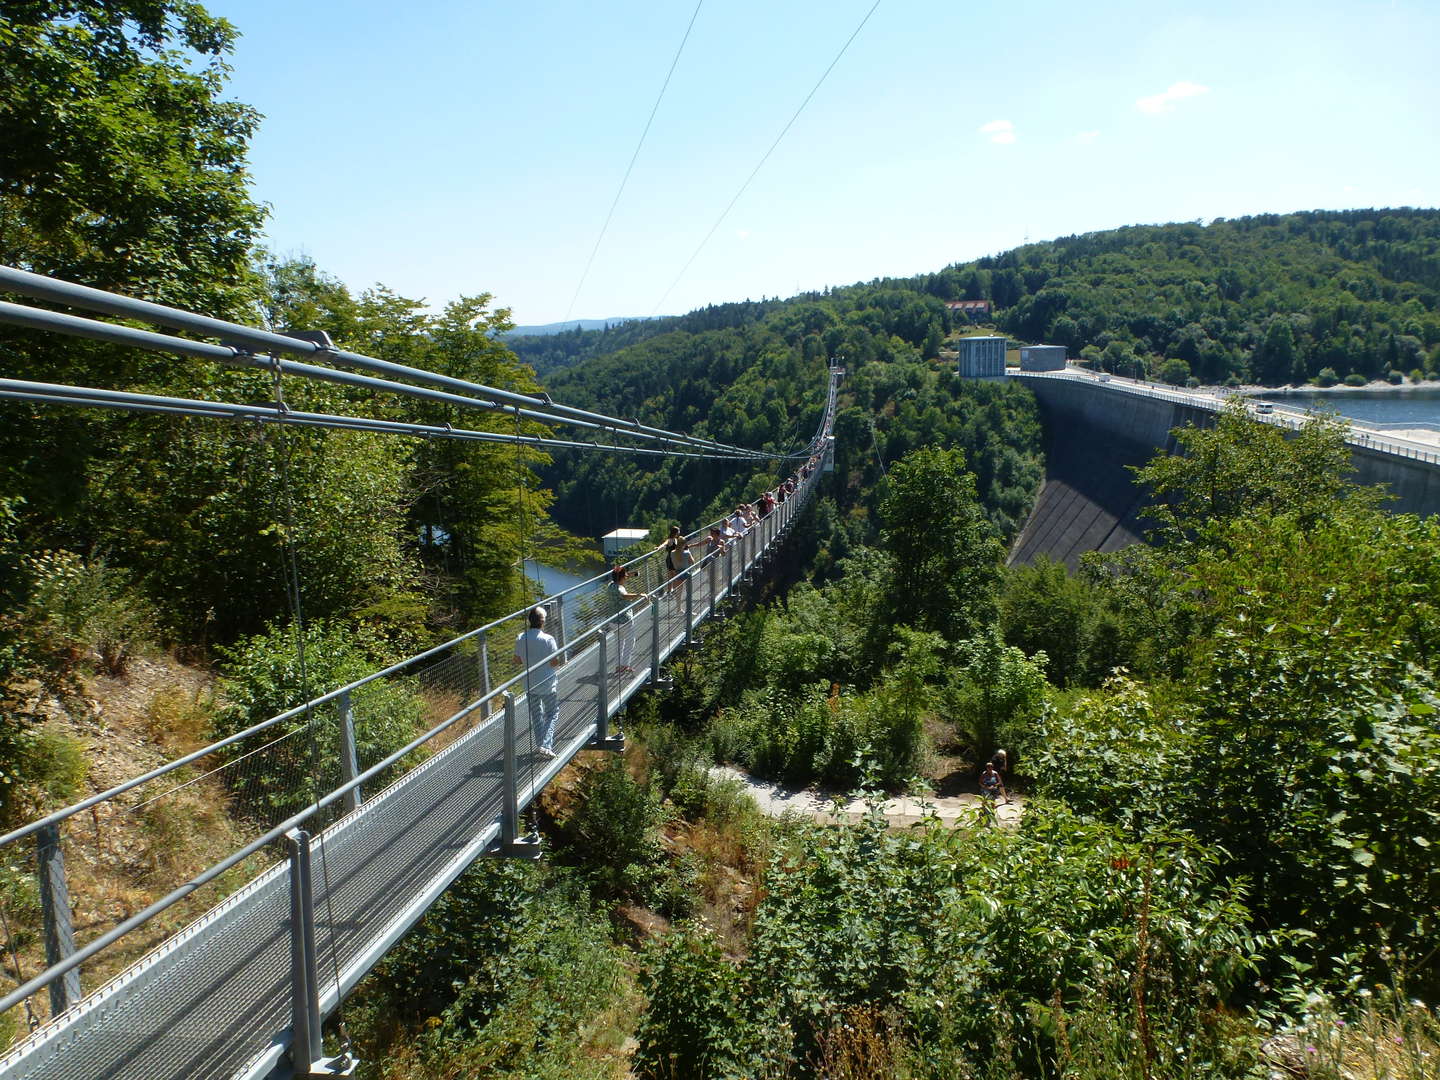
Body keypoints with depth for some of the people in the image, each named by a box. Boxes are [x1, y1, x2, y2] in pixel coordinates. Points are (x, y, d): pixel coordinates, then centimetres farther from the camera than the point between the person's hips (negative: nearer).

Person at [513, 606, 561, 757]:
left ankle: (540, 745, 25)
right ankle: (545, 745, -5)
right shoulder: (548, 639, -19)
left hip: (530, 684, 4)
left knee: (536, 716, 18)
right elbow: (555, 662, -16)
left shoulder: (520, 638, -5)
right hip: (548, 684, -4)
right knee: (551, 714, 10)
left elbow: (517, 660, 4)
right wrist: (561, 658, 4)